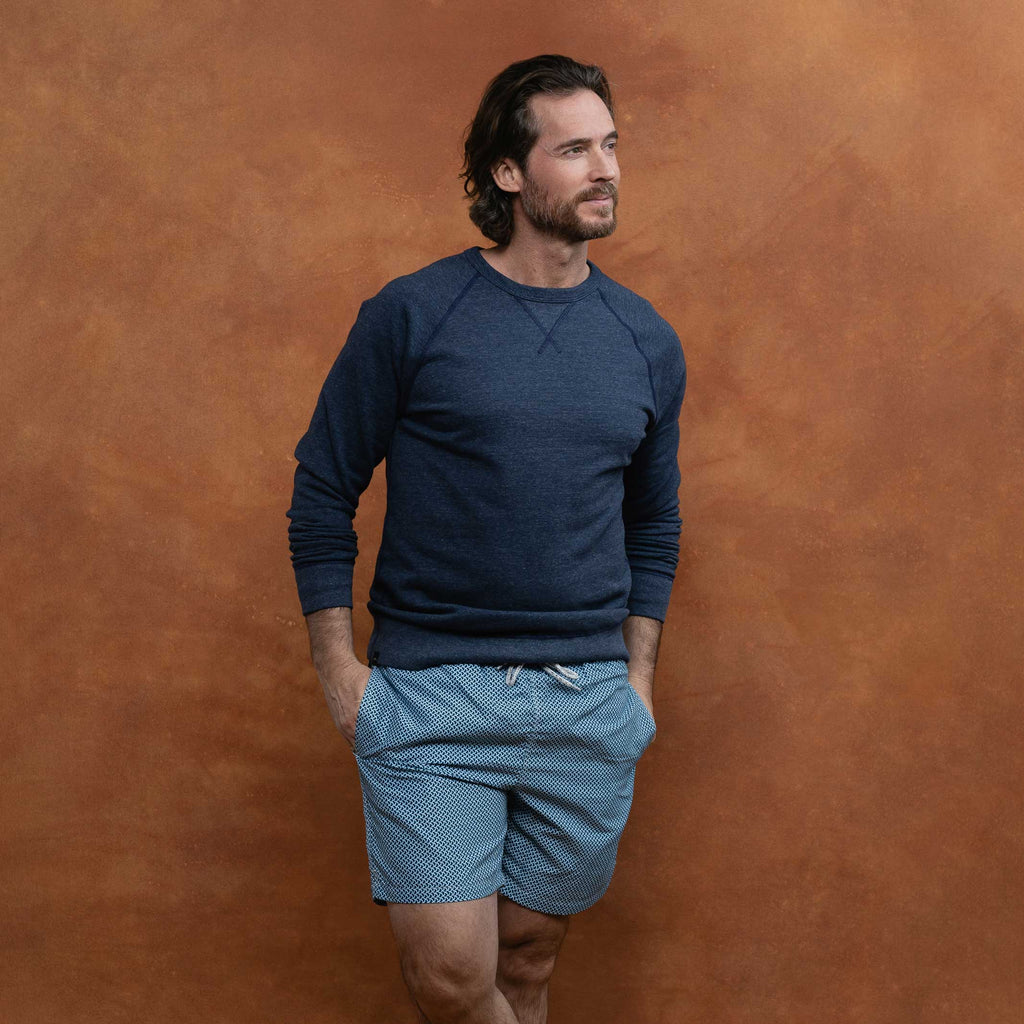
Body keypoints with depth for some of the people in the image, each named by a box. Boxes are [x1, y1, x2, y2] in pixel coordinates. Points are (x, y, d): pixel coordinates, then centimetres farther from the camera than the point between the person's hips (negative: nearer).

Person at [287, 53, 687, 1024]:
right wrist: (339, 669, -4)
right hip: (428, 695, -3)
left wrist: (637, 675, 11)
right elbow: (321, 495, 1)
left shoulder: (647, 342, 7)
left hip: (589, 703, 3)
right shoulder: (410, 316, -5)